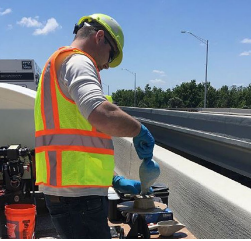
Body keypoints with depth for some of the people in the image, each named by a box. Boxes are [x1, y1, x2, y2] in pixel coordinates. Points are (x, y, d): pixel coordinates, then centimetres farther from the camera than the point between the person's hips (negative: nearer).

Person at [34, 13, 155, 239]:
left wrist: (116, 180, 20)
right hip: (77, 193, -10)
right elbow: (102, 115, -31)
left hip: (67, 189, 10)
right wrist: (139, 130, -11)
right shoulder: (77, 61, -9)